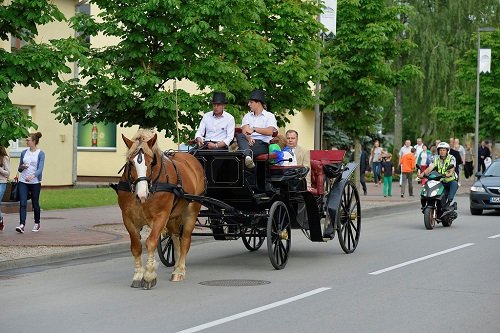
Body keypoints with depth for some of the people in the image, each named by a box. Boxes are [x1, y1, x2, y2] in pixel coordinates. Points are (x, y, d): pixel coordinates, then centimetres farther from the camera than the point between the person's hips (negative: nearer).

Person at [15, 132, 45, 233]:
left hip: (35, 182, -3)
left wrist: (33, 176, -34)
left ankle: (37, 224, 28)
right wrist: (22, 167, -9)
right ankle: (22, 225, -17)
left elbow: (40, 169, -16)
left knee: (35, 203, 9)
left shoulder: (40, 154, -5)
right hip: (23, 182, 3)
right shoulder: (24, 152, 8)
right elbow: (19, 169, 15)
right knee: (22, 203, -10)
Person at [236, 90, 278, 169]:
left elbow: (270, 132, -8)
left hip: (262, 144, -3)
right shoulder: (247, 116, 26)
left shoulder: (269, 116, 12)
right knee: (239, 136, -36)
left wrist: (254, 129, -20)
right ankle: (248, 156, -60)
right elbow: (244, 131, 6)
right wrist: (248, 138, -18)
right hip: (249, 142, 3)